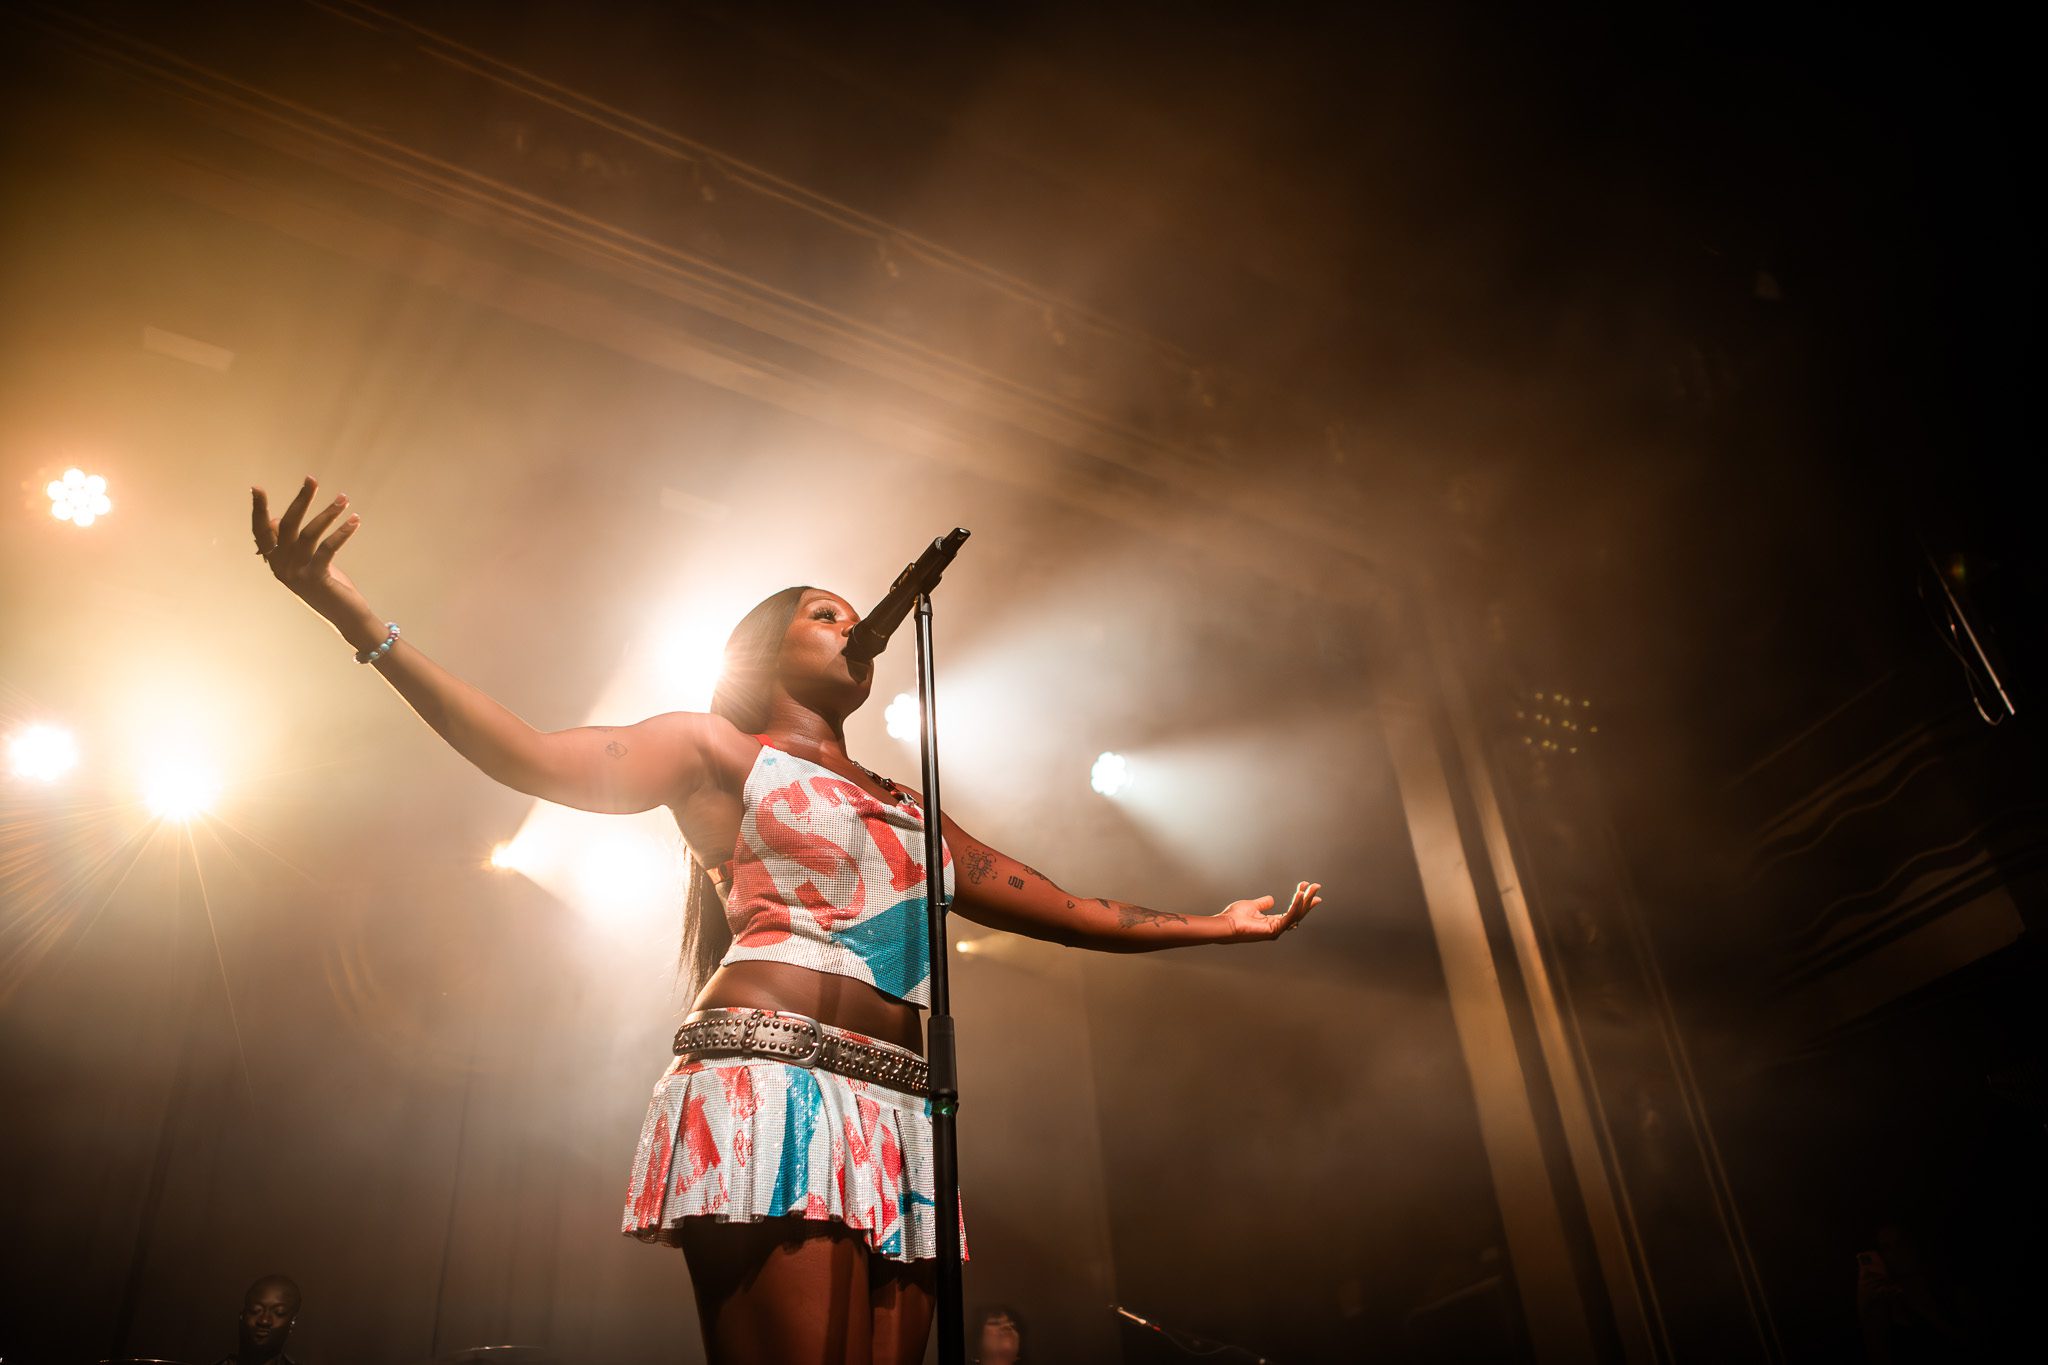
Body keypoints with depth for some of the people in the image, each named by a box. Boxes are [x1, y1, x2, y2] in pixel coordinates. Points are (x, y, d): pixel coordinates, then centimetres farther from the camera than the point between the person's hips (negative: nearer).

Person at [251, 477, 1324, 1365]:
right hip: (771, 1087, -6)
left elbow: (1065, 909, 30)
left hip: (897, 1118, 6)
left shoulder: (910, 813, 29)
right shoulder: (716, 750, 15)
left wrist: (1212, 925, 30)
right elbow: (534, 760, 1)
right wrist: (361, 622, -8)